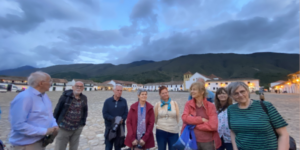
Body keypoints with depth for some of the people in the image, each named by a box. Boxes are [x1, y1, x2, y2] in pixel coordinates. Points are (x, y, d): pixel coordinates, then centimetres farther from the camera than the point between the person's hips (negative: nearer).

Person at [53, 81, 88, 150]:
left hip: (77, 129, 3)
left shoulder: (84, 98, 1)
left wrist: (83, 123, 5)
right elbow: (57, 109, -6)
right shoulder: (65, 96, -10)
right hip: (63, 128, -3)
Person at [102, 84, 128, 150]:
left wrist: (122, 119, -20)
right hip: (109, 127, 0)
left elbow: (126, 113, -1)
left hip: (120, 127, 1)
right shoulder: (107, 101, -1)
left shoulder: (124, 101, 0)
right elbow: (104, 114, -6)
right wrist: (114, 119, -19)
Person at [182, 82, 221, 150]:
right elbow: (185, 117, -15)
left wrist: (194, 124, -13)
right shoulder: (188, 104, -2)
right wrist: (202, 120, -18)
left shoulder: (211, 106, -7)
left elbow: (213, 126, -16)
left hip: (208, 142, -1)